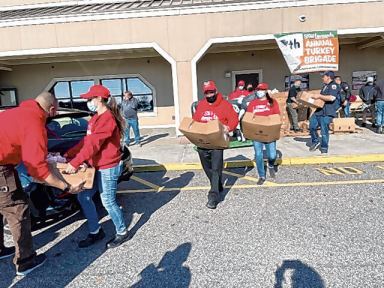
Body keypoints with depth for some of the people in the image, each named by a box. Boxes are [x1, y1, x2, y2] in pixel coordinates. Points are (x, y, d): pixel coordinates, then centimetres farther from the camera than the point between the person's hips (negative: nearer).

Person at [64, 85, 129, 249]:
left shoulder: (107, 118, -18)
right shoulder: (97, 118, 13)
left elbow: (93, 144, -24)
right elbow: (86, 141, 14)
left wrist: (75, 163, -24)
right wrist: (67, 156, 10)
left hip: (108, 168, -10)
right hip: (97, 166, 10)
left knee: (108, 202, 2)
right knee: (83, 197, 12)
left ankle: (122, 233, 22)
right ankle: (95, 232, 26)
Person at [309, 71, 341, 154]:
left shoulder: (334, 85, -9)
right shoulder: (325, 86, 21)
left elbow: (332, 98, -24)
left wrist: (319, 96, -18)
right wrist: (316, 97, 15)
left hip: (327, 113, -9)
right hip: (319, 110, 9)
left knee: (324, 131, -5)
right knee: (312, 126, 11)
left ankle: (324, 148, 7)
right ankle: (316, 142, 28)